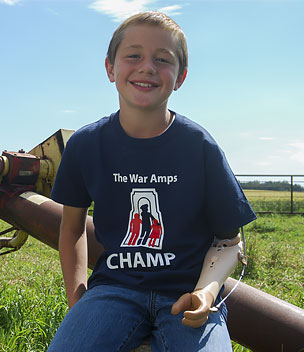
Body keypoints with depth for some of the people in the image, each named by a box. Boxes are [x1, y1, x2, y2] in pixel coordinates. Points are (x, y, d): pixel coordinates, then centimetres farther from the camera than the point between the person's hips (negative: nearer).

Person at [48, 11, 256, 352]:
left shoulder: (199, 146, -5)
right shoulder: (86, 144, 0)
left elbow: (228, 238, 2)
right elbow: (72, 226, 12)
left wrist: (207, 291, -16)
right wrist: (77, 302, 4)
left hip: (186, 293, 0)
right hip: (114, 287, 1)